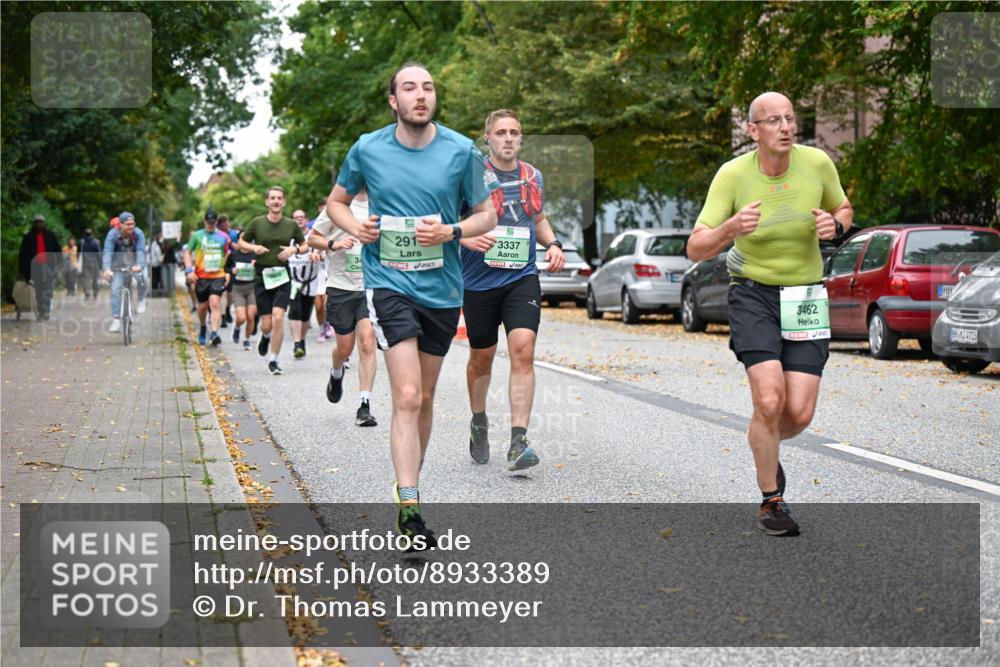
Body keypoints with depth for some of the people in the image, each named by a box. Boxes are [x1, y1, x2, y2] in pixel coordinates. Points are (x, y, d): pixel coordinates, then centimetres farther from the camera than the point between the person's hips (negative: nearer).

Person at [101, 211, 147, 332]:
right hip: (118, 265, 0)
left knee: (141, 278, -28)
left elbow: (141, 251, -31)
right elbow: (107, 252, -32)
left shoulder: (138, 233, -20)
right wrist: (106, 269, -49)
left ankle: (141, 300, 3)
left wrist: (139, 265, -51)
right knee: (115, 290, -11)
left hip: (135, 264, 0)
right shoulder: (112, 235, -22)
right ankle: (116, 320, -6)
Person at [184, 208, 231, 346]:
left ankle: (214, 334, -23)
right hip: (201, 276, 0)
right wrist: (189, 270, -7)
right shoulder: (197, 236, 2)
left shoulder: (223, 237, 7)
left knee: (215, 303, -16)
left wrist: (228, 272, 13)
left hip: (218, 275, 0)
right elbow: (187, 252, 4)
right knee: (203, 305, 10)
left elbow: (227, 255, 19)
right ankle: (202, 328, 36)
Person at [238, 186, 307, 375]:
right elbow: (241, 242, 12)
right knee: (267, 324, -1)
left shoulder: (291, 225, 3)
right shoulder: (257, 223, 1)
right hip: (262, 276, 0)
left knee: (278, 317, -16)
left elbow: (304, 245, 16)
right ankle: (265, 336, 39)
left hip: (282, 276, 0)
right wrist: (254, 247, -8)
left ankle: (273, 360, -4)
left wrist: (294, 249, -6)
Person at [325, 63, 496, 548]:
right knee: (407, 397, -16)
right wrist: (356, 228, -7)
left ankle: (409, 488, 31)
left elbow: (487, 214, 6)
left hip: (443, 288, 3)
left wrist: (451, 231, -13)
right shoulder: (367, 149, -1)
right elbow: (336, 201, 14)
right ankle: (408, 506, -17)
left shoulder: (461, 151, -2)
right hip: (389, 282, -2)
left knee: (424, 398, 14)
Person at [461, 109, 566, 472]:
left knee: (523, 350, -16)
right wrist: (465, 237, -26)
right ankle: (478, 423, 39)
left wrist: (553, 244, 5)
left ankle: (518, 442, -17)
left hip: (522, 279, 2)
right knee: (481, 357, 11)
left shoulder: (533, 176, 8)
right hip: (479, 281, -2)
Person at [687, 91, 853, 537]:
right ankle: (770, 501, 5)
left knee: (799, 413, -7)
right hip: (752, 294, -2)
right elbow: (696, 249, -15)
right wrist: (732, 227, -35)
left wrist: (834, 224, -10)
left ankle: (766, 453, 31)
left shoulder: (817, 163, -6)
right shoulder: (733, 174, -12)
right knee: (769, 400, -18)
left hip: (805, 297, 2)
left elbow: (844, 209, 14)